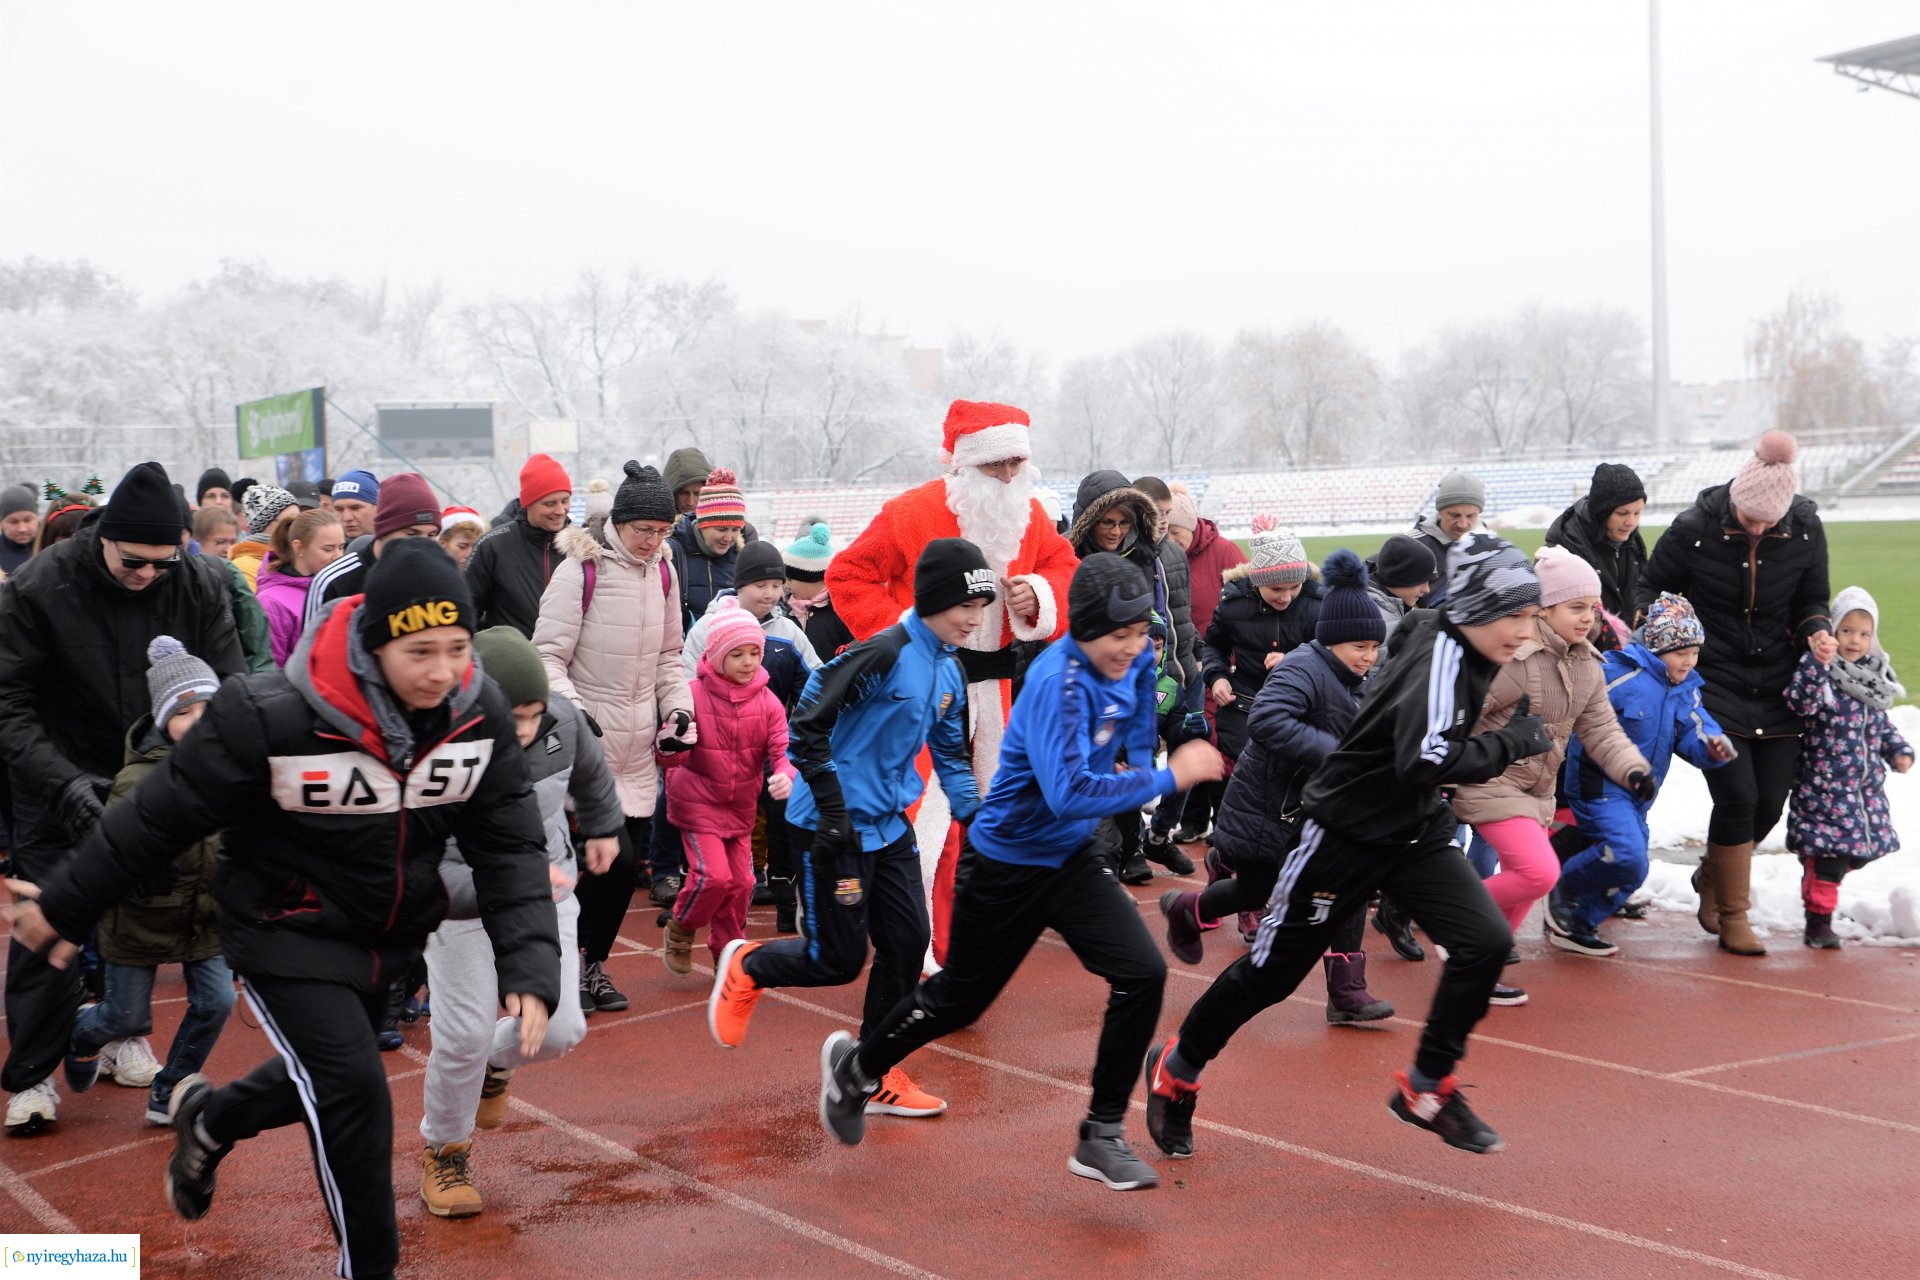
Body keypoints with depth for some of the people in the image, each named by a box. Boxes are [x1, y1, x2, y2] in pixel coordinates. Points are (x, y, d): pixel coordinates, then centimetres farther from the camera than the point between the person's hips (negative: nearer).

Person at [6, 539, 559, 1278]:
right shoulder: (273, 717, -30)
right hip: (287, 935, -6)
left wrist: (530, 965, -22)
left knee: (327, 1077, 24)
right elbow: (163, 815, -17)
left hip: (392, 934, 6)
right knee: (353, 1092, -14)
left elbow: (508, 844, -11)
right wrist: (66, 905, -6)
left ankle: (209, 1120, 57)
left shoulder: (480, 713, -17)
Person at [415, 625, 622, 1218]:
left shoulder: (562, 721, -17)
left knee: (559, 1028, -4)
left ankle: (495, 1063, 34)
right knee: (465, 1034, -10)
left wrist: (602, 826, 26)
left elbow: (589, 769, 9)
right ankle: (444, 1152, 20)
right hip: (463, 900, -4)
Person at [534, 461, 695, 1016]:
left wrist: (678, 707, 7)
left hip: (637, 746, 6)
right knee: (613, 860, -12)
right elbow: (547, 657, -12)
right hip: (586, 744, -6)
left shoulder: (662, 572, 7)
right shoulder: (580, 571, -12)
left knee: (628, 865, 7)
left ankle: (593, 964, 25)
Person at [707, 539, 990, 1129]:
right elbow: (807, 725, -21)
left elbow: (952, 756, 18)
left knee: (909, 941, 5)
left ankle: (878, 1078, 18)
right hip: (835, 829, -8)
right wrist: (833, 807, -22)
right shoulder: (883, 654, -20)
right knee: (840, 960, -3)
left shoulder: (950, 672, 6)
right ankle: (748, 967, 27)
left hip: (890, 827, 8)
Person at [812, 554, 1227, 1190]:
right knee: (960, 996, 13)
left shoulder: (1133, 662, -6)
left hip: (1073, 858, 6)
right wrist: (1169, 778, -39)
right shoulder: (1058, 682, -30)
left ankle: (1102, 1136, 2)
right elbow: (1069, 794, -41)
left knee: (1142, 974, -12)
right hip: (1008, 863, -6)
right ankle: (857, 1063, 41)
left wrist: (1138, 766, 7)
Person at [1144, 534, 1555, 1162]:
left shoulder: (1467, 654, 0)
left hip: (1416, 833, 8)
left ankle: (1427, 1088, 4)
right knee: (1274, 969, 5)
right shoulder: (1440, 657, -26)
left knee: (1486, 941, -13)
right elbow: (1424, 761, -39)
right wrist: (1516, 742, -30)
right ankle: (1177, 1069, 29)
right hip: (1347, 830, -7)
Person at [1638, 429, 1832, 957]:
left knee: (1770, 803, 4)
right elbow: (1652, 587, 0)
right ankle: (1731, 917, 5)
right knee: (1737, 797, -12)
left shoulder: (1806, 531, -7)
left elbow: (1811, 602, 6)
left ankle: (1712, 875, 35)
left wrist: (1816, 631, -14)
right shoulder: (1694, 529, -15)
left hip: (1778, 689, 4)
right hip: (1713, 685, -4)